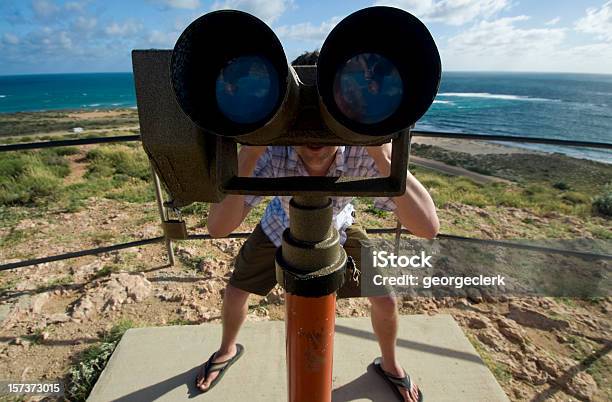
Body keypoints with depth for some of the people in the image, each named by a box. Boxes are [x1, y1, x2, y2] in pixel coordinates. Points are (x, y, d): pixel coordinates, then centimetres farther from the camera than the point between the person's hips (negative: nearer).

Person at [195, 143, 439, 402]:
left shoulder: (364, 150, -39)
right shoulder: (272, 150, -39)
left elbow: (428, 228, -46)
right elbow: (218, 228, -43)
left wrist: (384, 156, -55)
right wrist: (248, 154, -55)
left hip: (337, 229, 0)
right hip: (280, 226, 1)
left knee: (385, 299, -1)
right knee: (235, 292, 8)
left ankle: (389, 364, 35)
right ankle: (227, 350, 44)